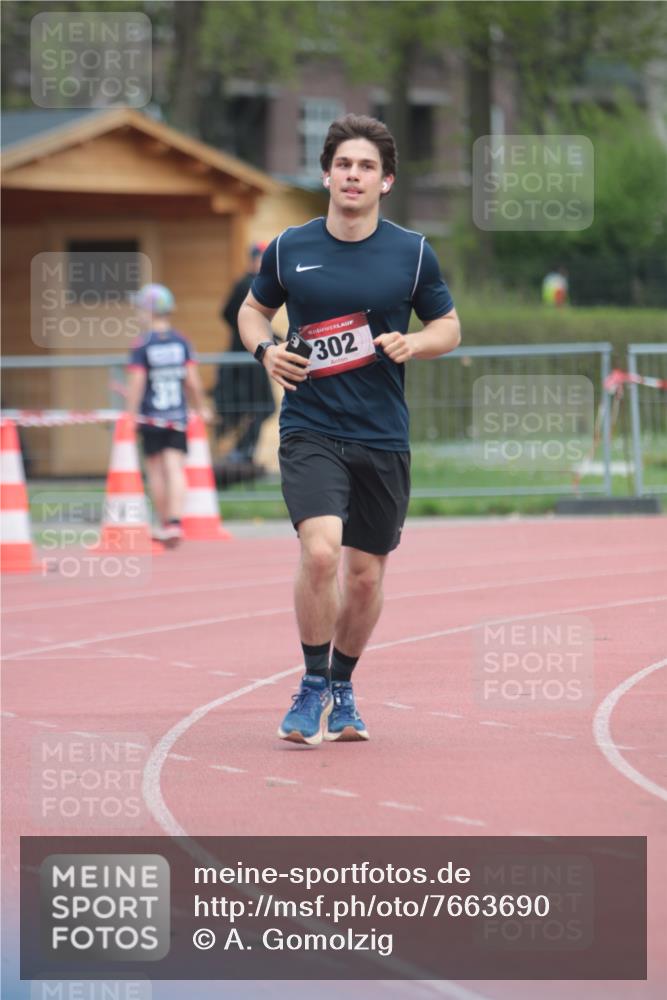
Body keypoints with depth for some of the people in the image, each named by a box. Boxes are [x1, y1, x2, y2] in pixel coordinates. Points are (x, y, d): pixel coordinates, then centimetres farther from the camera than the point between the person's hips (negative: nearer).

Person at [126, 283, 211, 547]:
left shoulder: (141, 345, -7)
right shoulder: (182, 342, 2)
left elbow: (136, 384, -9)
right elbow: (193, 381, 2)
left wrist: (131, 414, -3)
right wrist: (202, 408, 14)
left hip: (151, 418, -2)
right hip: (178, 416, 2)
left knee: (156, 469, 9)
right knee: (175, 467, -2)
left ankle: (164, 523, 16)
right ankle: (175, 521, -15)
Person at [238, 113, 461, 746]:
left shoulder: (413, 254, 1)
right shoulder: (289, 249, 2)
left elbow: (448, 326, 12)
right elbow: (253, 309, 17)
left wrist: (415, 344, -10)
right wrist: (264, 350, -4)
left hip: (383, 436, 2)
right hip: (309, 430, -2)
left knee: (366, 574, 8)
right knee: (321, 550, -21)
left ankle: (341, 690, 30)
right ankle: (312, 688, -5)